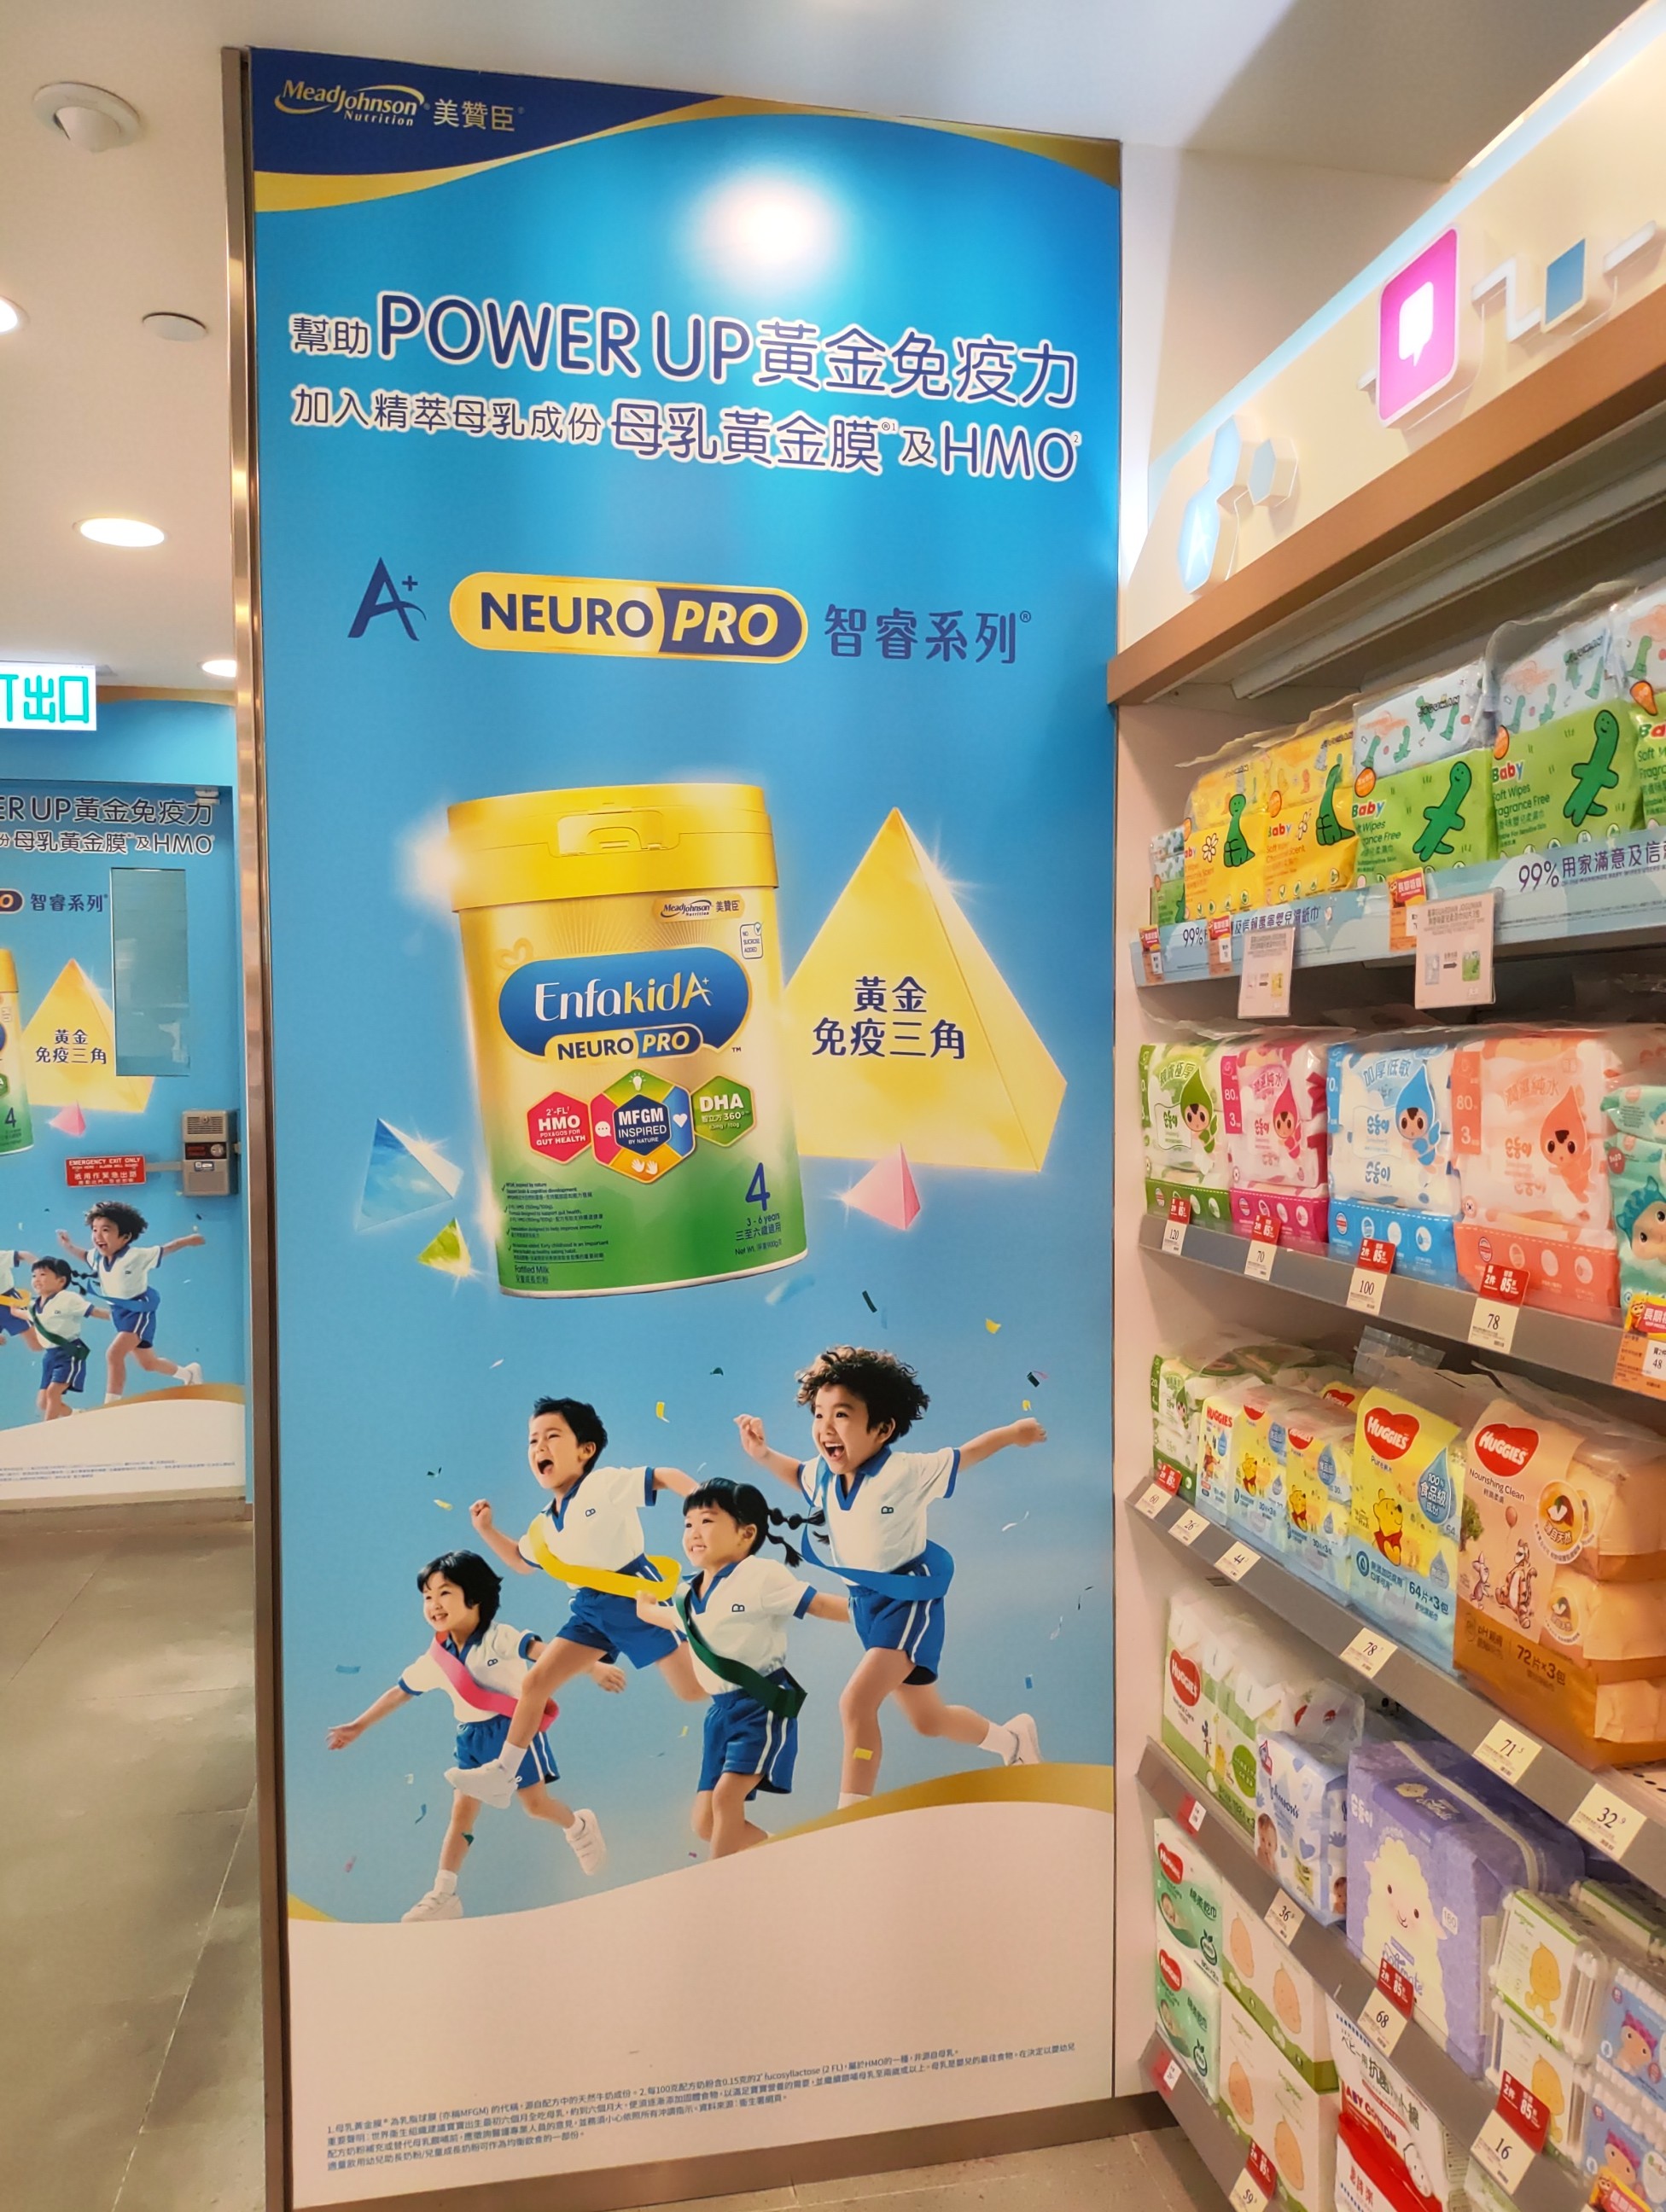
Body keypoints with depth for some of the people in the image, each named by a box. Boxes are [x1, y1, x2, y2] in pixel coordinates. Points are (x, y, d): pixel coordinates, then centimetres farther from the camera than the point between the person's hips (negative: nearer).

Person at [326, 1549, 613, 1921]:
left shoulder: (498, 1638, -20)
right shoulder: (435, 1659, -2)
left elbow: (547, 1652, -31)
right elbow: (399, 1692, 12)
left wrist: (593, 1667, -43)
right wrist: (359, 1726, 16)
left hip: (515, 1727, -5)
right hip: (472, 1737, 5)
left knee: (535, 1803, -1)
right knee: (461, 1812, 4)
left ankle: (580, 1827, 29)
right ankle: (443, 1895, 9)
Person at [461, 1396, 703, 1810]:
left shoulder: (606, 1484, -14)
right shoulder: (544, 1523, 9)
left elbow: (667, 1476, -18)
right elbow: (523, 1563, 27)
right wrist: (487, 1530, 15)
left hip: (636, 1594, -7)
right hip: (592, 1608, 7)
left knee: (694, 1690, -6)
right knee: (535, 1681, 1)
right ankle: (501, 1774, 12)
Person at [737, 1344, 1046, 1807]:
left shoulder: (904, 1472, -26)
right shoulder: (824, 1475, -8)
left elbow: (964, 1456, -13)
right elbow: (798, 1474, 16)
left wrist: (1012, 1433, -11)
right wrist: (762, 1454, 0)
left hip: (909, 1602, -7)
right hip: (865, 1604, 7)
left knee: (856, 1701, -25)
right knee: (926, 1720, 22)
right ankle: (1012, 1738, 49)